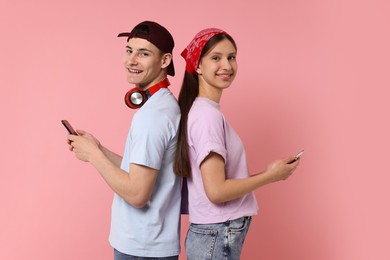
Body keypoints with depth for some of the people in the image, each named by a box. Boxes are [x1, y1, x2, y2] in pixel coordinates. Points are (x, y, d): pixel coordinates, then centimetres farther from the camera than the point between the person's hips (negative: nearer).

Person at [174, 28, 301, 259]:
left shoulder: (207, 111, 8)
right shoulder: (208, 115, -19)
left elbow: (222, 178, 8)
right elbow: (216, 191, -23)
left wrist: (268, 172, 6)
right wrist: (270, 176, -11)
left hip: (218, 233, 8)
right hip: (218, 237, -8)